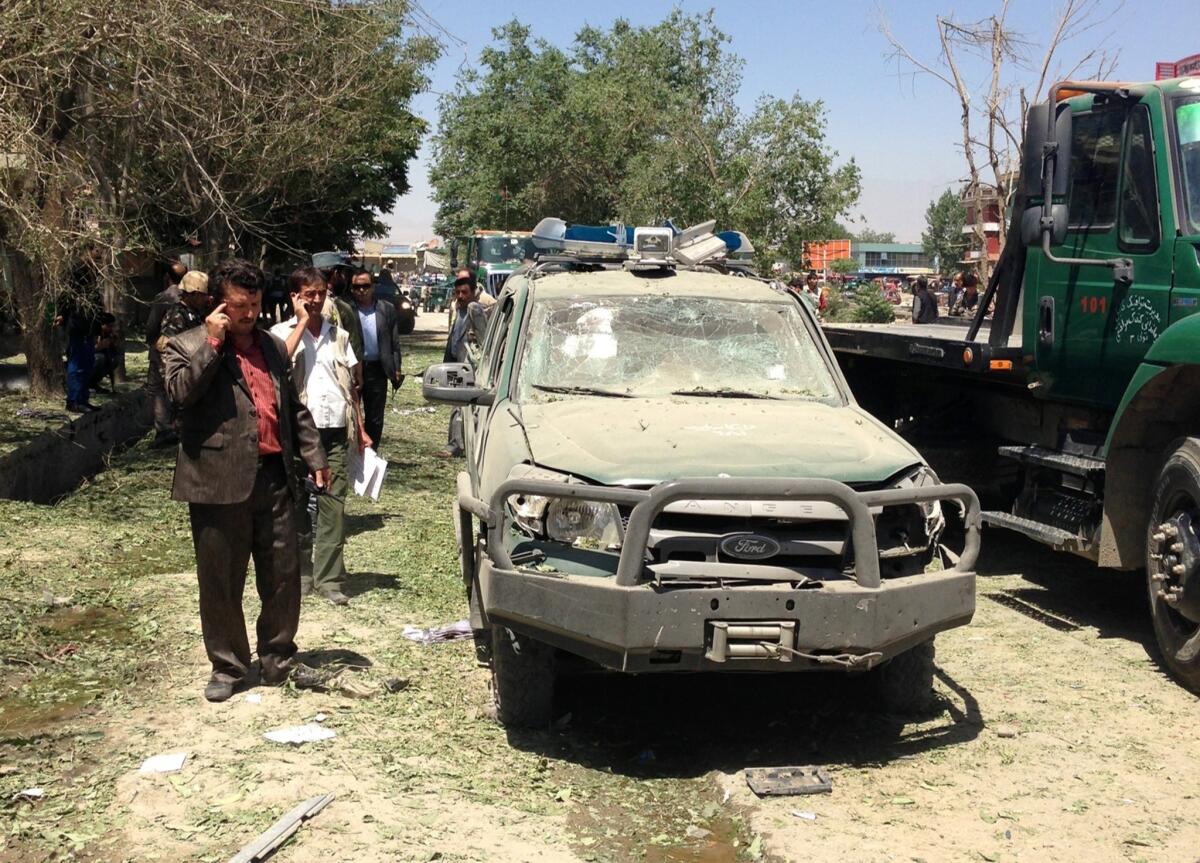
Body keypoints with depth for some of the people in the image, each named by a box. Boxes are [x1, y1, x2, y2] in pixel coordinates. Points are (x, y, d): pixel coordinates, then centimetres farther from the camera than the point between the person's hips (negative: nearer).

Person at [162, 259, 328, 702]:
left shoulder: (273, 346, 17)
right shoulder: (186, 347, 1)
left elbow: (294, 408, 21)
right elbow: (180, 390, -18)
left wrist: (313, 456, 14)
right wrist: (212, 342, -15)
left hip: (275, 479, 5)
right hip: (220, 483, -4)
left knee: (283, 577, 9)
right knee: (221, 583, 5)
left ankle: (278, 658, 25)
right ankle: (227, 667, 20)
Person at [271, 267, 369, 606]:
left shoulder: (338, 334, 14)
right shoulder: (283, 331, 4)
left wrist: (360, 428, 11)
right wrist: (303, 321, -11)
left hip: (335, 432, 2)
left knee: (334, 505, -1)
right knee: (298, 504, 6)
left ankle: (329, 579, 2)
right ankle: (302, 573, 18)